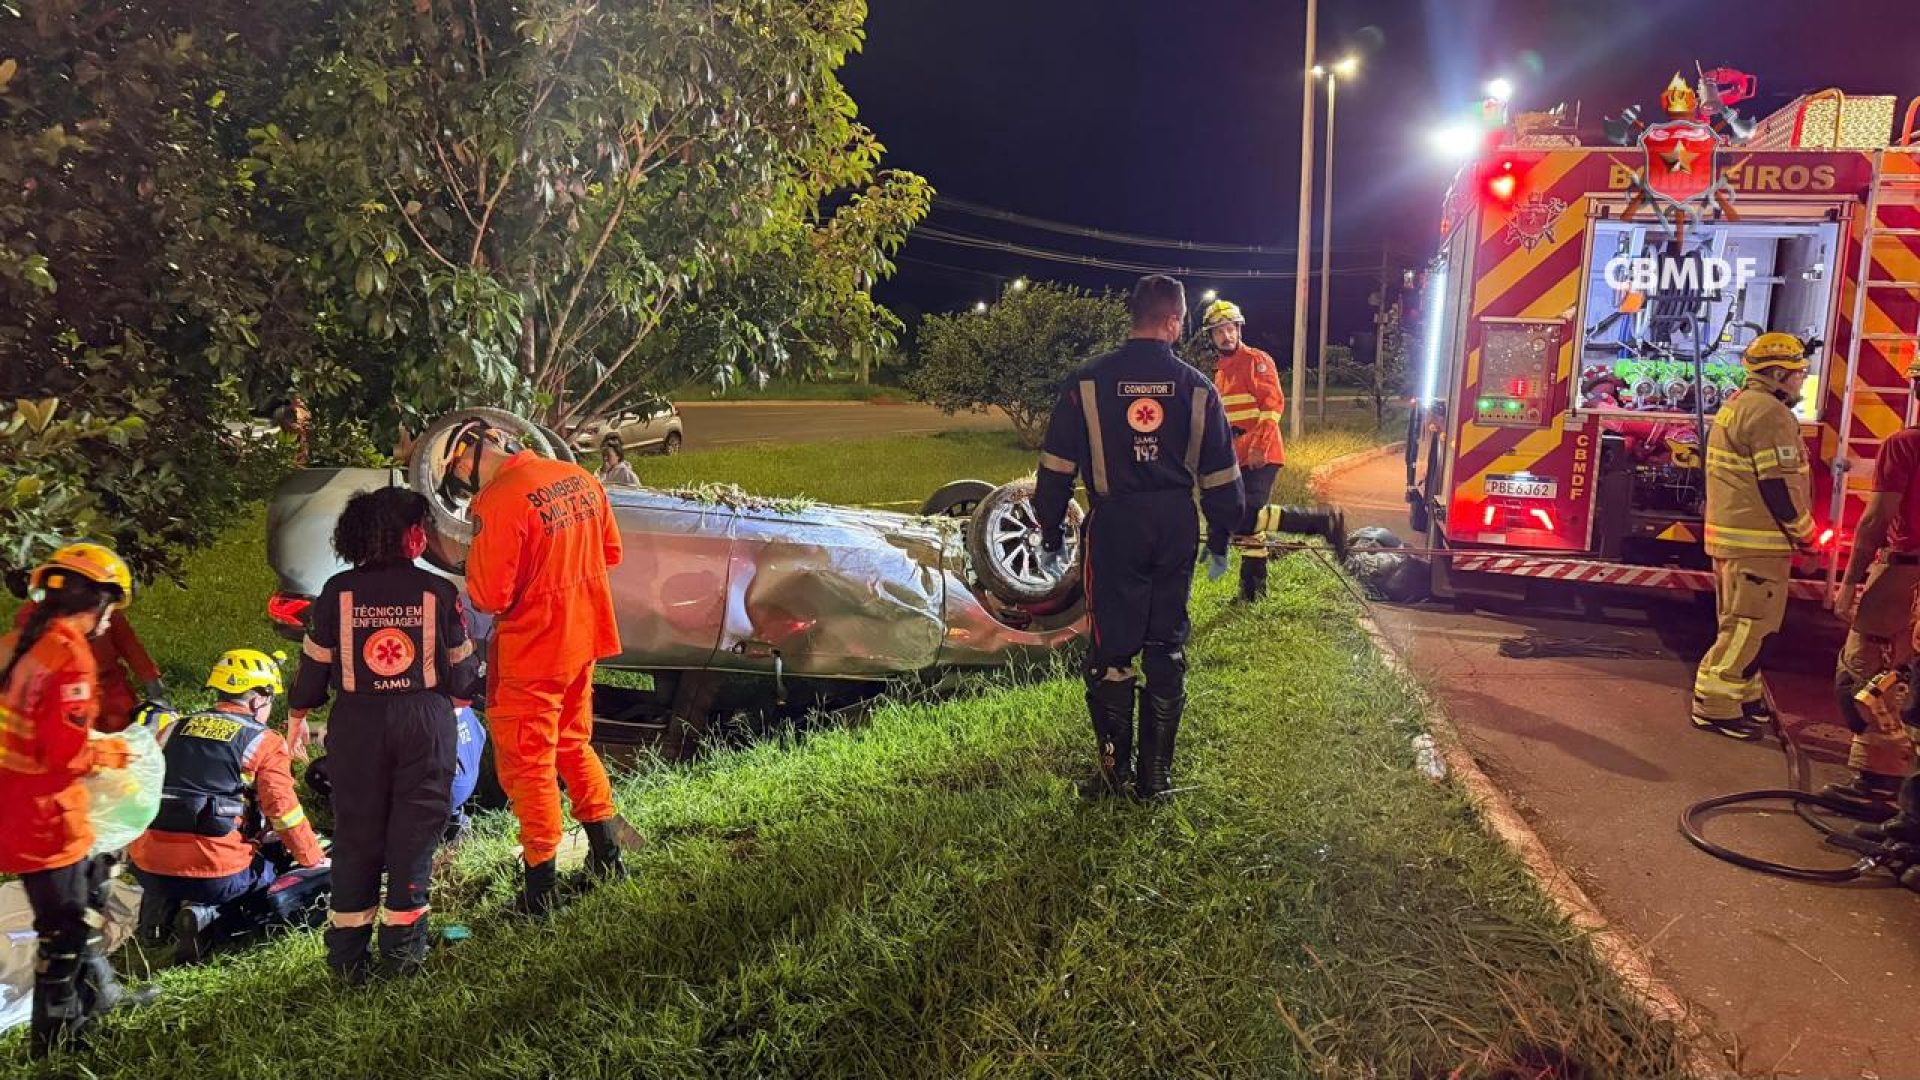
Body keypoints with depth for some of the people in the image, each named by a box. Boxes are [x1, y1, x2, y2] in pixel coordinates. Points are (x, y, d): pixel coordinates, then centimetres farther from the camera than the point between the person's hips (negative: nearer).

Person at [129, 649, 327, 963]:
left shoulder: (175, 729, 14)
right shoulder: (264, 742, -2)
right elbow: (285, 813, -4)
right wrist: (316, 860, 12)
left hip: (148, 870, 6)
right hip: (216, 874, -6)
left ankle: (162, 906, 6)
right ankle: (211, 921, -10)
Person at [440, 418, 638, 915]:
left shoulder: (497, 505, -22)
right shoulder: (581, 480, 1)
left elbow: (490, 598, -20)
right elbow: (610, 552, 11)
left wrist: (475, 562, -1)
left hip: (531, 654, -7)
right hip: (584, 639, 7)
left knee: (529, 764, 7)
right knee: (575, 744, 24)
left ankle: (539, 886, 17)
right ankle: (606, 852, 34)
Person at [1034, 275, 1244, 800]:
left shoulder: (1087, 383, -2)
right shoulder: (1196, 387, 2)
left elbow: (1056, 467, 0)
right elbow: (1221, 474, 7)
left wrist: (1052, 535, 9)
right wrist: (1219, 540, 17)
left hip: (1114, 525, -2)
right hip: (1177, 527, 2)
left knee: (1112, 649, 6)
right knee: (1167, 648, 10)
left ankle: (1116, 771, 10)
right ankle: (1157, 772, 16)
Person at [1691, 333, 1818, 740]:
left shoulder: (1738, 406, 17)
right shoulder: (1769, 412, -16)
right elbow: (1779, 485, -20)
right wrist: (1804, 532, -7)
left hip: (1733, 534, 10)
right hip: (1758, 540, -10)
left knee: (1742, 623, 18)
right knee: (1748, 625, -6)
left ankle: (1742, 695, 27)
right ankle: (1714, 706, -4)